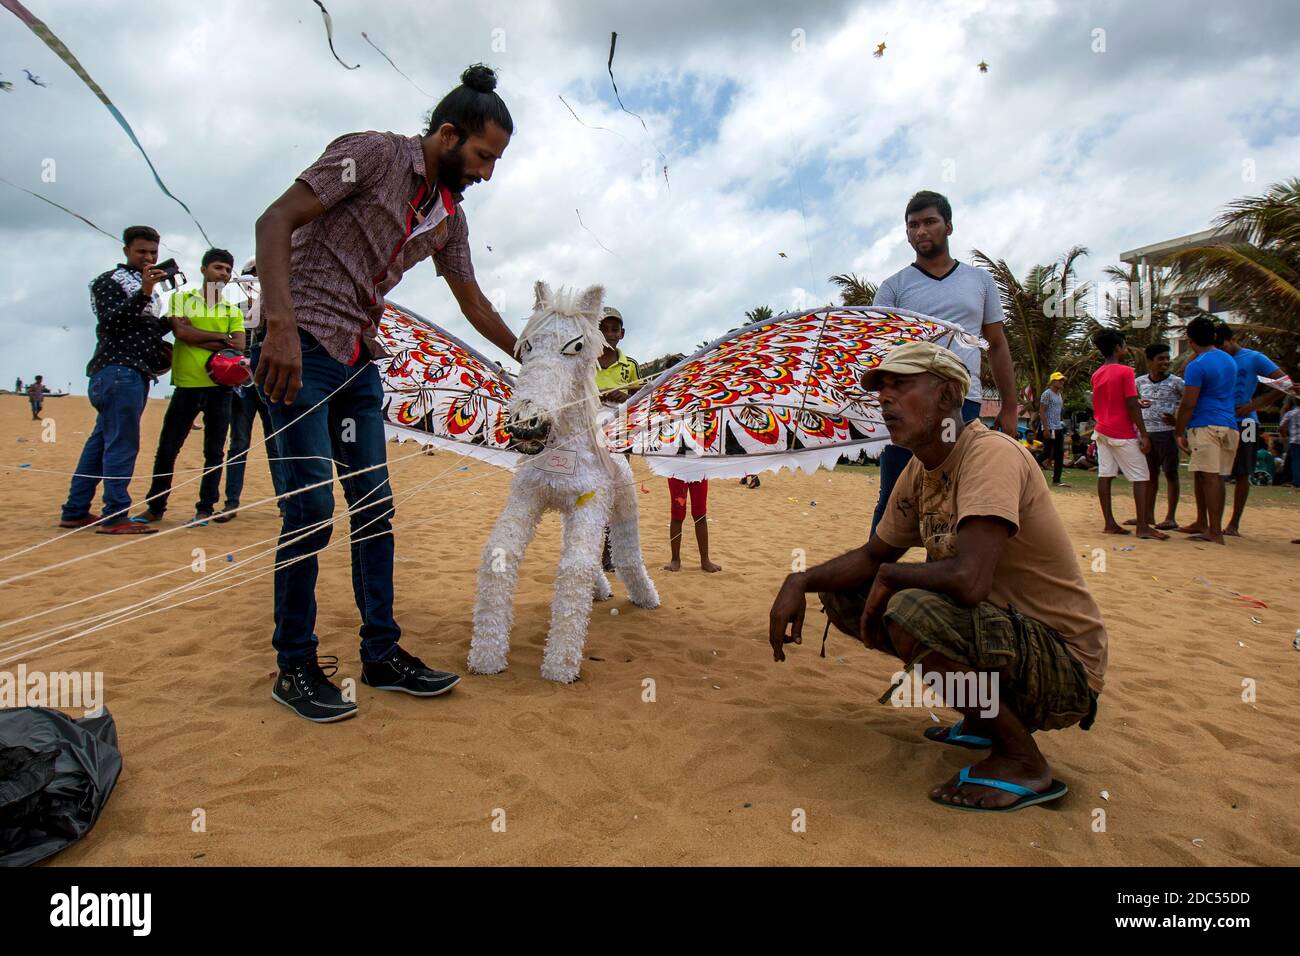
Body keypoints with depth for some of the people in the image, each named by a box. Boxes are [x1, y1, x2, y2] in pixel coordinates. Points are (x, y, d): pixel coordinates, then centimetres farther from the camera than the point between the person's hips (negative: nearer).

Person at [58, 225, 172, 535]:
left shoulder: (147, 287, 25)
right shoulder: (108, 281, -1)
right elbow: (111, 321, -15)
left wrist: (169, 323, 10)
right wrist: (144, 292, -24)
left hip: (136, 372, 9)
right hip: (117, 369, -9)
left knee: (101, 441, 10)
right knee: (122, 443, -13)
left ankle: (75, 512, 15)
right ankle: (115, 517, -13)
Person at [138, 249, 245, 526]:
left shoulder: (233, 311, 10)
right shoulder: (181, 298, 8)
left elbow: (238, 347, -6)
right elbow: (181, 331, -10)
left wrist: (196, 338, -10)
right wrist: (220, 337, -6)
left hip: (219, 388, 1)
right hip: (186, 385, -1)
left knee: (214, 452, 4)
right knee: (167, 449, 4)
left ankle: (205, 508, 12)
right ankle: (155, 507, 16)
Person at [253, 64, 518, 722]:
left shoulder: (450, 217, 12)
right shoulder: (372, 154, -8)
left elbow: (474, 304, 23)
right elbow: (275, 221, -15)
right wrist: (281, 324, -26)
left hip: (359, 358, 8)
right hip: (301, 342, -7)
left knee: (374, 506, 6)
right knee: (313, 501, -10)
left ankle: (381, 654, 16)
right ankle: (294, 666, 5)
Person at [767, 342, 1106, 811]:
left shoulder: (990, 454, -23)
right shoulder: (919, 471, 3)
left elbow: (968, 579, -36)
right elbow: (874, 555, 14)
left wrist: (888, 575, -16)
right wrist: (800, 582, -3)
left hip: (1064, 662, -9)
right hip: (1000, 627, 9)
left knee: (910, 608, -33)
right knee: (842, 595, 5)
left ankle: (1022, 760, -9)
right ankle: (984, 717, 14)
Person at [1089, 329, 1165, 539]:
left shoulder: (1097, 375, 9)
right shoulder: (1125, 371, -12)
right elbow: (1132, 406, -16)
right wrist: (1144, 435, -13)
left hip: (1102, 431, 7)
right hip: (1123, 434, -7)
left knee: (1105, 476, 4)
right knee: (1141, 478, -1)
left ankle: (1109, 523, 5)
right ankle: (1143, 527, -3)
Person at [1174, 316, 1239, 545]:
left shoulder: (1197, 366, -10)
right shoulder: (1229, 360, 16)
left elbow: (1188, 404, -13)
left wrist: (1179, 432, -6)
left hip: (1205, 426, -8)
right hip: (1229, 425, 8)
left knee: (1210, 477, -9)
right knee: (1208, 476, 16)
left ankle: (1215, 532, -9)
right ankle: (1202, 523, 26)